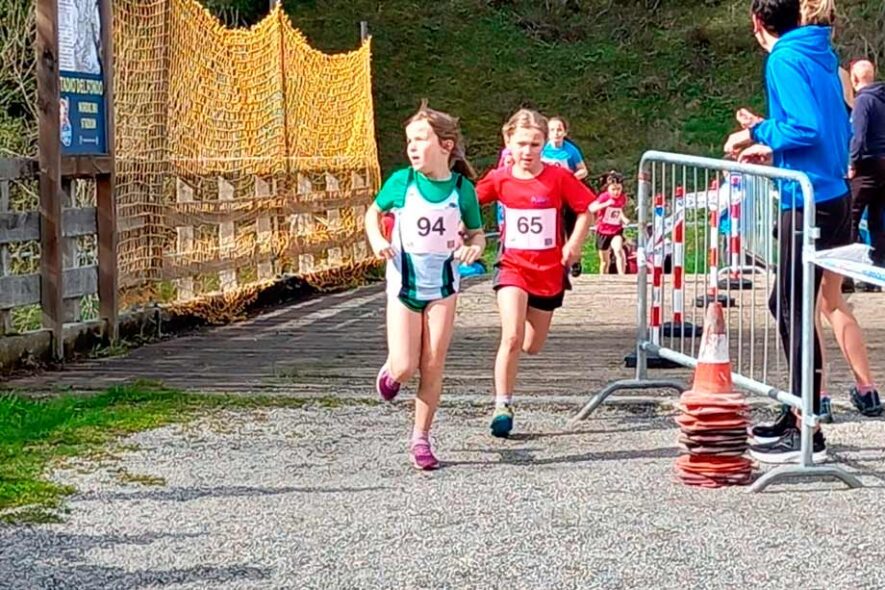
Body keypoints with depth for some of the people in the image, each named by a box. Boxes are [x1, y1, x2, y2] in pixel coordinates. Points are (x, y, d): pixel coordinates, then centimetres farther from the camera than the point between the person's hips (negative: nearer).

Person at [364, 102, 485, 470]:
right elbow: (374, 212, 9)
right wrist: (376, 239, -10)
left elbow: (476, 233, 6)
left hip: (442, 287, 1)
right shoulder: (401, 182, -8)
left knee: (432, 367, 0)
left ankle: (421, 438, 13)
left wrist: (473, 248, -17)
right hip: (404, 284, 0)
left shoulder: (462, 189, -7)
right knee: (404, 367, -7)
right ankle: (390, 370, 31)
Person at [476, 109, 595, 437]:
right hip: (512, 266, -1)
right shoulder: (499, 180, -3)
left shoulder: (559, 178, -7)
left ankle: (530, 316, 49)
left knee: (532, 347, 11)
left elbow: (586, 209, 1)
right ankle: (503, 407, -10)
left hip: (549, 270, 1)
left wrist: (574, 245, -8)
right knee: (512, 338, -18)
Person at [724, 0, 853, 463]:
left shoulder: (785, 60, -12)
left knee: (793, 311, -5)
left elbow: (807, 127, -22)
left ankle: (808, 436, -4)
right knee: (787, 306, 17)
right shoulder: (821, 53, 15)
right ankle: (798, 415, 26)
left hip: (808, 201, -9)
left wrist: (759, 133, -8)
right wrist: (772, 148, 21)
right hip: (833, 195, 9)